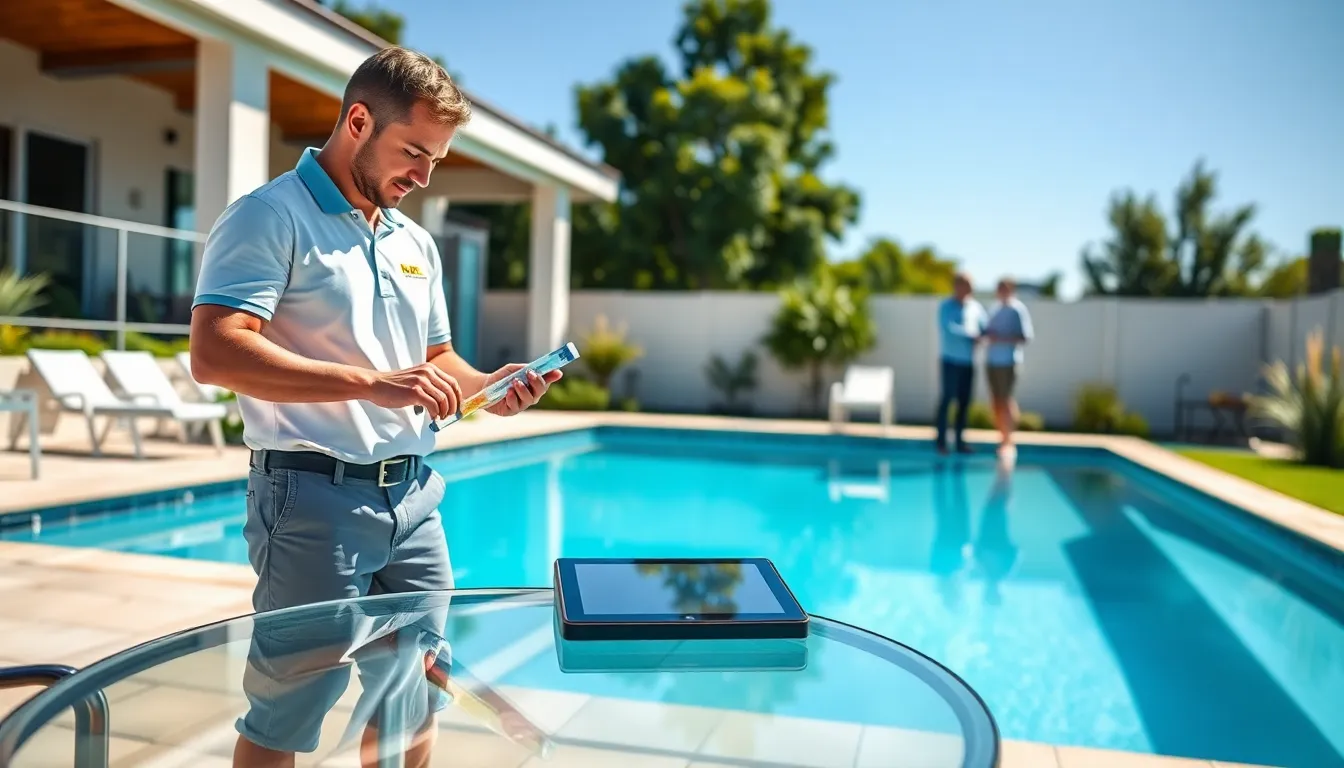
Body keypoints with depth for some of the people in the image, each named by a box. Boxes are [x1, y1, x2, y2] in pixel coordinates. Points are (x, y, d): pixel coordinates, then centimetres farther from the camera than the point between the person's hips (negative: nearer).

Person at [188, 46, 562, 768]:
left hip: (413, 496, 7)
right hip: (315, 495, -7)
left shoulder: (416, 242, 15)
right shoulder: (270, 216, -8)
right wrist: (372, 383, -25)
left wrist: (487, 388, 1)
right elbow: (214, 353, -20)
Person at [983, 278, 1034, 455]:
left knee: (1006, 400, -5)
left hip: (1008, 362, -6)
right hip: (992, 360, 6)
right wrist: (987, 335, 0)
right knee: (996, 401, 7)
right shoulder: (994, 308, 14)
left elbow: (1025, 337, -12)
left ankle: (1009, 441, 1)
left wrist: (1002, 339, -20)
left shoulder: (1018, 310, -6)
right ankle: (1003, 438, 16)